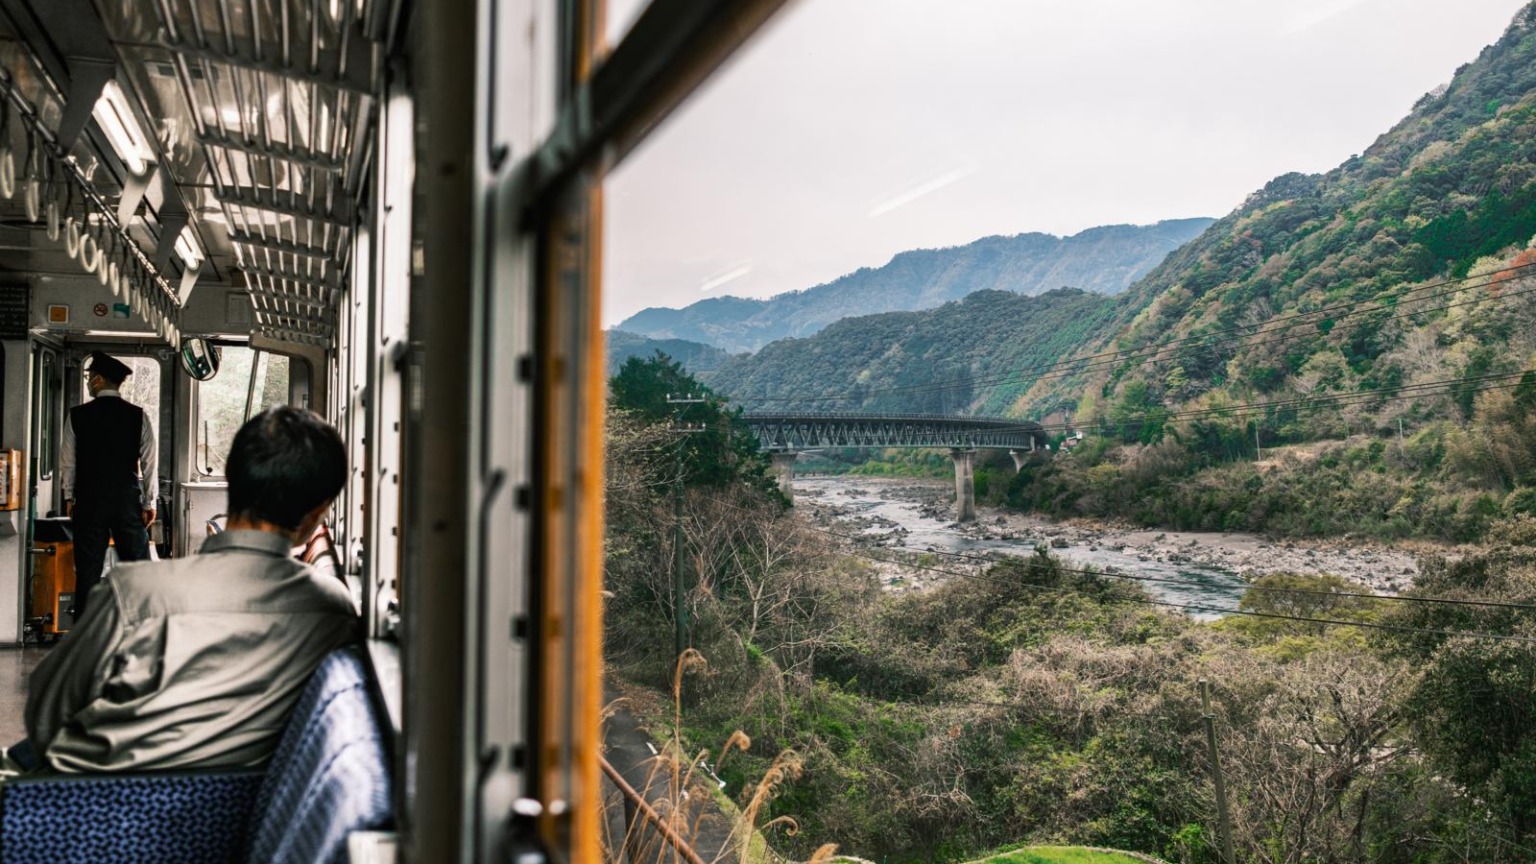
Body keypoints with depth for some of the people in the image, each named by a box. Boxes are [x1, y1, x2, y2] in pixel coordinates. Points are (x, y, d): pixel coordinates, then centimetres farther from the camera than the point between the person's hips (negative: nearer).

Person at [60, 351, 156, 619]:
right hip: (128, 500, 0)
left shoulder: (77, 415, -3)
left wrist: (69, 497, 16)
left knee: (88, 569, 5)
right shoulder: (137, 416, -3)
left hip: (89, 500, 0)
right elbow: (149, 463, -1)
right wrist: (149, 502, 7)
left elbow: (67, 461, 3)